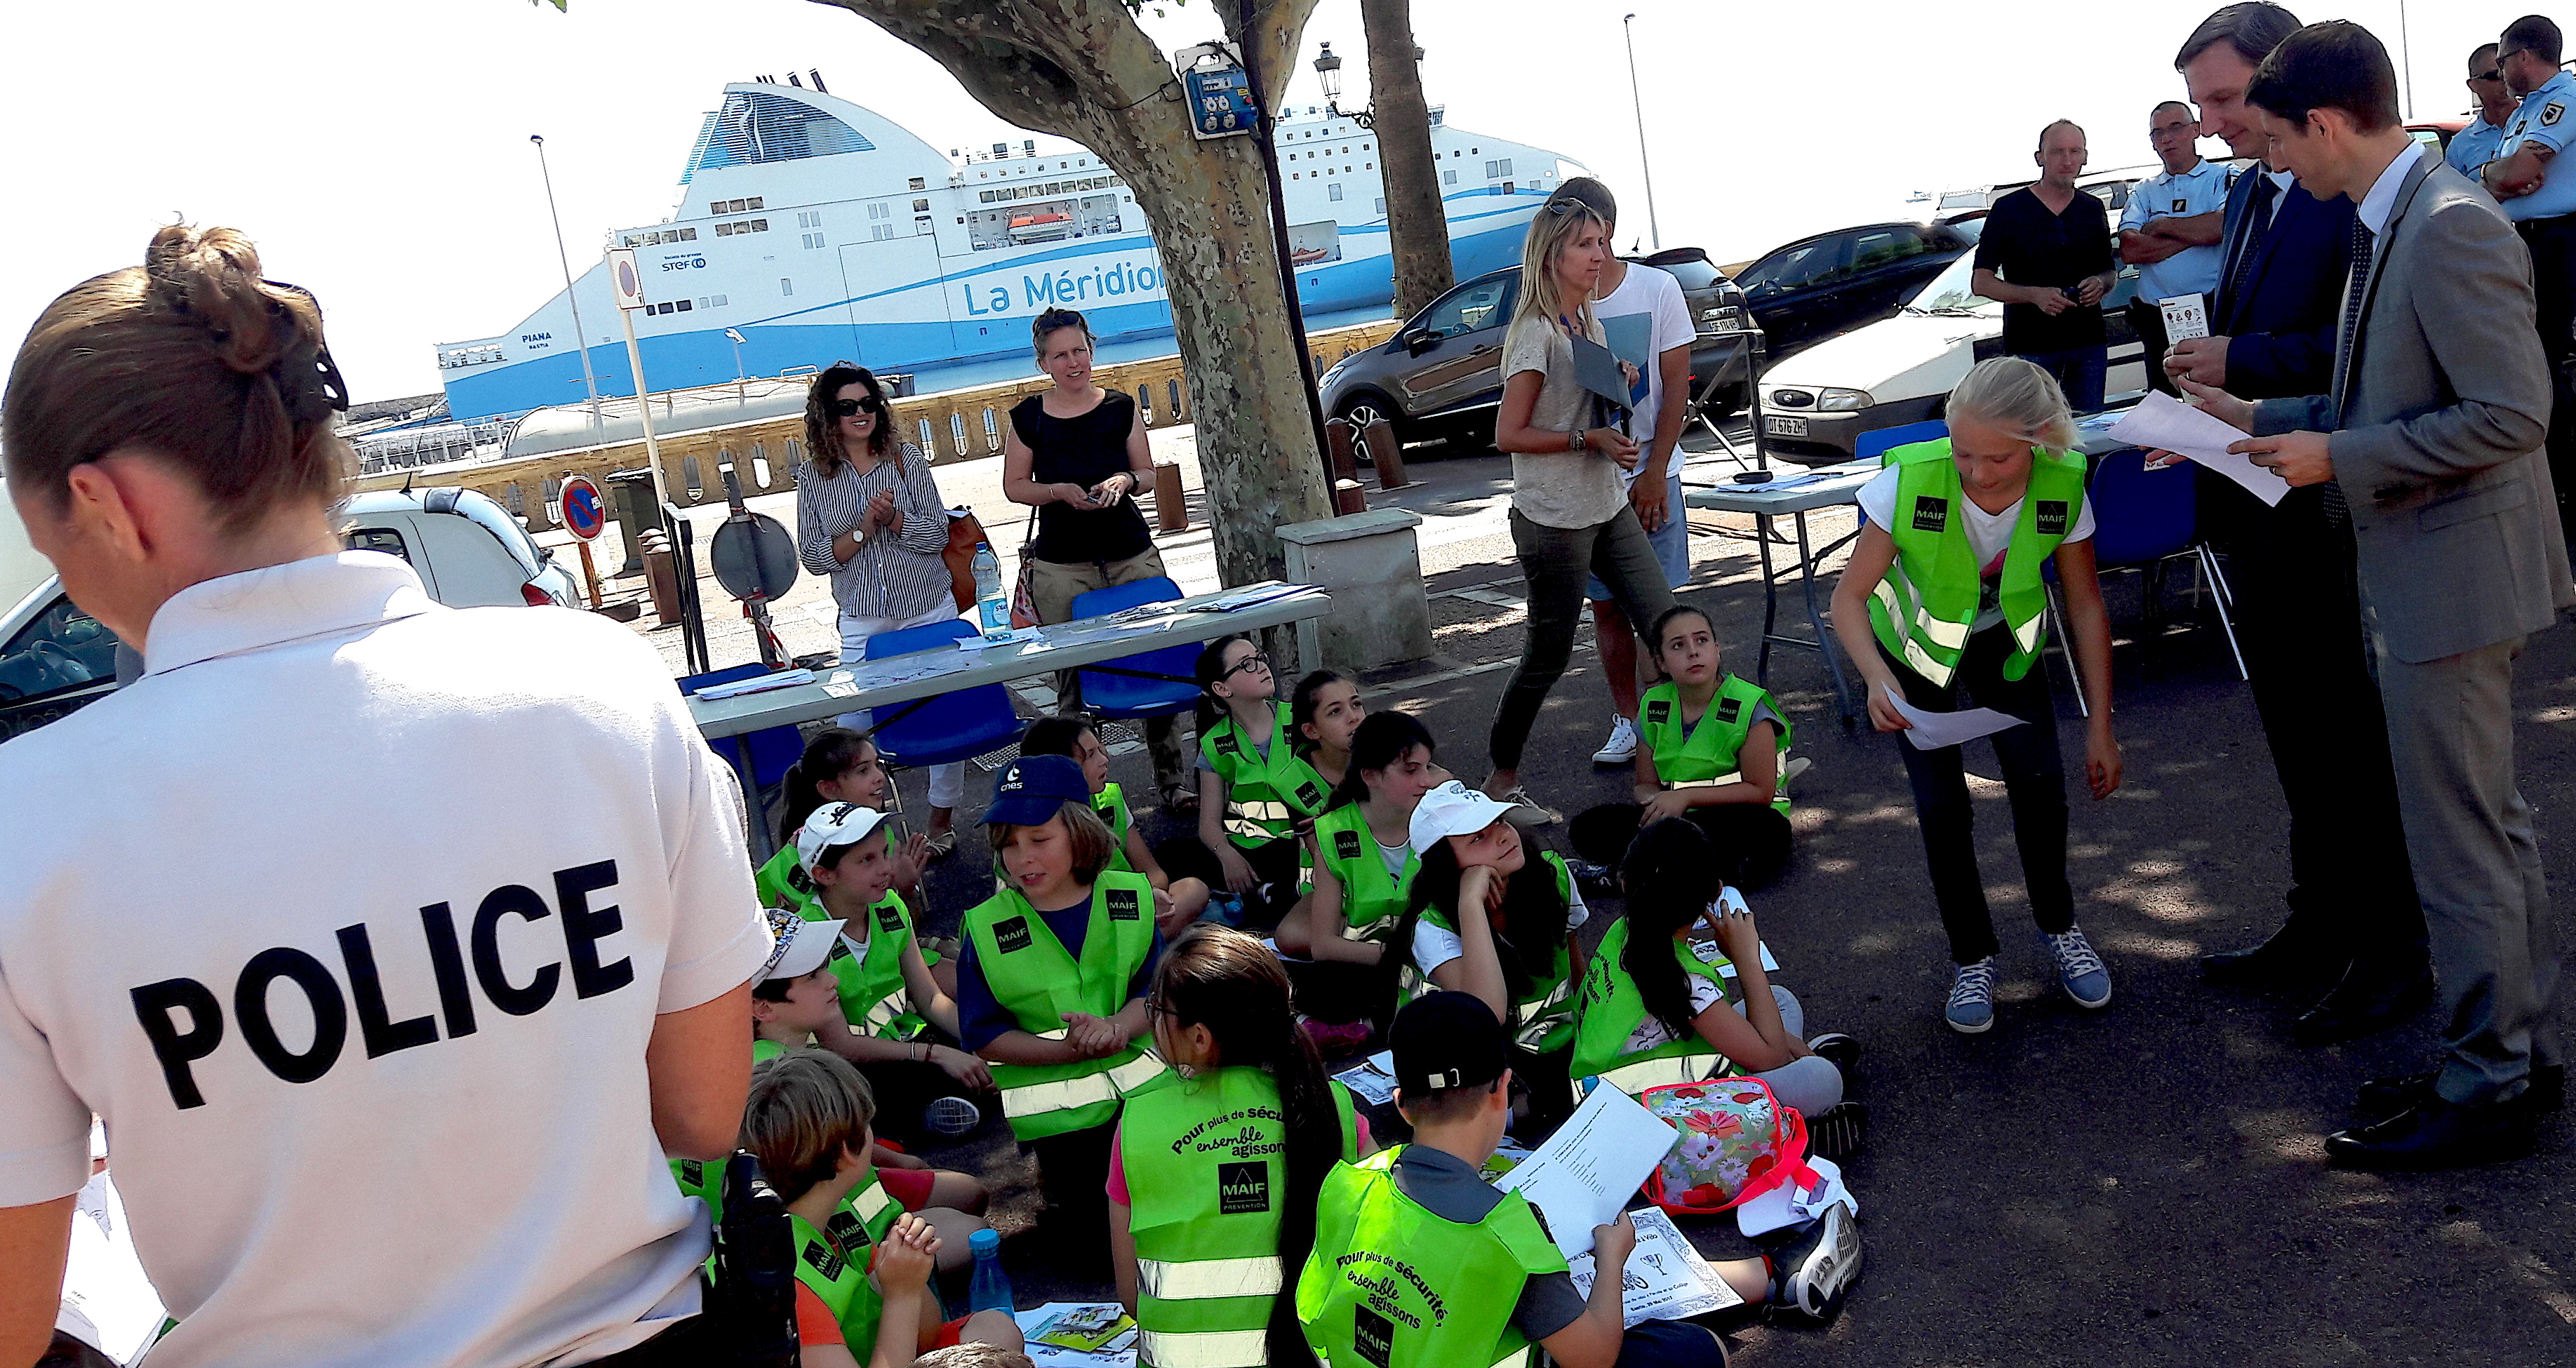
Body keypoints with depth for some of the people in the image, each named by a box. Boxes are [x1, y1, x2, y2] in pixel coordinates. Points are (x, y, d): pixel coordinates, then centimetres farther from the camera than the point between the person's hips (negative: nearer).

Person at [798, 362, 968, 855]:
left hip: (930, 610, 0)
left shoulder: (905, 458, 1)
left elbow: (939, 535, -2)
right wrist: (862, 529, -14)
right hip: (863, 623, 0)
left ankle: (943, 816, 21)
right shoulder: (815, 476, 2)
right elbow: (814, 557, -1)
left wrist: (894, 519, -17)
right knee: (852, 725, -4)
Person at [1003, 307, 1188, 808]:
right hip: (1061, 565, -1)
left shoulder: (1121, 407, 6)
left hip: (1132, 555, 2)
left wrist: (1124, 481, -9)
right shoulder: (1028, 418, 2)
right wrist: (1061, 491, -11)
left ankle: (1172, 777, 13)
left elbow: (1147, 472, 13)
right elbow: (1014, 486, 7)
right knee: (1073, 679, -3)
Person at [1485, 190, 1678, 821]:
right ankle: (1502, 781, 16)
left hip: (1608, 508, 8)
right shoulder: (1536, 332, -15)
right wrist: (1590, 441, -21)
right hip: (1553, 519, -8)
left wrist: (1621, 386, 4)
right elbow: (1509, 434, -18)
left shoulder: (1589, 323, 11)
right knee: (1548, 655, 1)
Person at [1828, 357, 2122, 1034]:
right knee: (1942, 807, -8)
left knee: (2040, 781, -12)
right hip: (1916, 645, -1)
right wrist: (1878, 679, -46)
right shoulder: (1909, 482, -35)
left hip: (2004, 640, 2)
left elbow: (2086, 606, -14)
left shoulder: (2062, 487, -28)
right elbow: (1850, 596, -27)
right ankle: (1972, 959, 14)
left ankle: (2059, 927, 16)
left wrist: (2101, 727, -12)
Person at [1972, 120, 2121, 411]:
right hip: (2030, 347, -4)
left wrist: (2100, 283, -4)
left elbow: (2111, 272, 22)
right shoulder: (2009, 209, -1)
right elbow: (1980, 282, -4)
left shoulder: (2093, 210, 13)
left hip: (2089, 344, 4)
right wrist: (2034, 295, -19)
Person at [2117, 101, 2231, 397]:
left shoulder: (2222, 178, 7)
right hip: (2159, 321, 4)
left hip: (2214, 315, -4)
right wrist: (2196, 234, -5)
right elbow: (2129, 249, 0)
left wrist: (2161, 225, -3)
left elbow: (2225, 225, -15)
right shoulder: (2144, 192, 17)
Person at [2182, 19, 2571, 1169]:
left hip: (2454, 575, -10)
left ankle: (2483, 1085, 14)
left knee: (2459, 838, 0)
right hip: (2423, 574, 10)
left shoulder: (2449, 228, -21)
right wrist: (2261, 419, 10)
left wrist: (2338, 458, -20)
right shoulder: (2393, 224, 9)